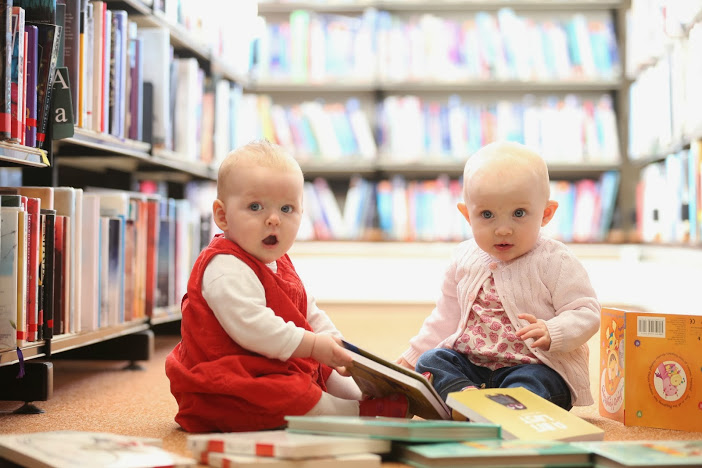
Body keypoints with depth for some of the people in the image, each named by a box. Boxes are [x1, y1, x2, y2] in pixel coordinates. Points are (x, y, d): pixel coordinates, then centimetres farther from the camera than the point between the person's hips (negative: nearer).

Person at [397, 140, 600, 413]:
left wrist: (551, 333, -32)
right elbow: (447, 316, 23)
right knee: (430, 361, -15)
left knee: (530, 386, -35)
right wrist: (412, 356, 20)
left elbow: (587, 313, -12)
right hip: (470, 363, 6)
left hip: (537, 367, -6)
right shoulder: (465, 260, 10)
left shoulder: (555, 262, -8)